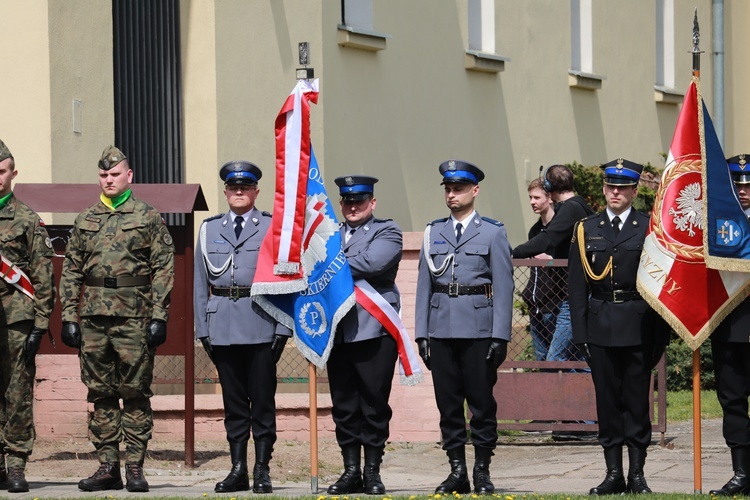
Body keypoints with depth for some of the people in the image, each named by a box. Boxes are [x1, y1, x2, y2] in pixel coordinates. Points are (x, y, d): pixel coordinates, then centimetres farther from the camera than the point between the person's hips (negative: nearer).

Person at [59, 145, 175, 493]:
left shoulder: (148, 217, 3)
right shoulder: (85, 220, 13)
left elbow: (164, 269, -1)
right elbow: (71, 271, 13)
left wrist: (159, 317, -8)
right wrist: (69, 317, 5)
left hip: (134, 317, -4)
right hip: (93, 317, 4)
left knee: (135, 393, -2)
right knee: (100, 394, 5)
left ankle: (135, 467, 1)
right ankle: (107, 467, 9)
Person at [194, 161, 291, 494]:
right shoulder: (209, 230, 13)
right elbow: (200, 284, 13)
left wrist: (283, 329, -6)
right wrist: (203, 329, 6)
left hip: (261, 325, -3)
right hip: (222, 326, 3)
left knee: (263, 399, -2)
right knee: (233, 400, 6)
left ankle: (262, 470, 4)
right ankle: (238, 470, 11)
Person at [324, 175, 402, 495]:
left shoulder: (387, 232, 4)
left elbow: (372, 263, -15)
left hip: (374, 330, -4)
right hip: (338, 332, 4)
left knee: (374, 404, -1)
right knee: (344, 405, 5)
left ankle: (372, 472, 6)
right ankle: (351, 472, 12)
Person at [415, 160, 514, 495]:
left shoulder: (493, 233, 4)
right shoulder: (434, 232, 13)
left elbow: (503, 287, -1)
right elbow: (424, 284, 12)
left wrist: (500, 335, -8)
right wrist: (421, 332, 5)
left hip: (479, 329, -3)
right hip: (441, 327, 3)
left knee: (482, 401, -1)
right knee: (448, 402, 4)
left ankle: (482, 471, 6)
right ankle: (457, 470, 10)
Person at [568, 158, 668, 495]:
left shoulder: (650, 229, 3)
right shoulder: (586, 230, 8)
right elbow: (576, 287, 7)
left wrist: (660, 334, -4)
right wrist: (580, 333, -1)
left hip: (639, 326, -2)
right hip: (601, 325, 2)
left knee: (637, 399, 0)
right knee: (607, 400, 4)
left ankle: (637, 473, 6)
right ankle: (613, 473, 10)